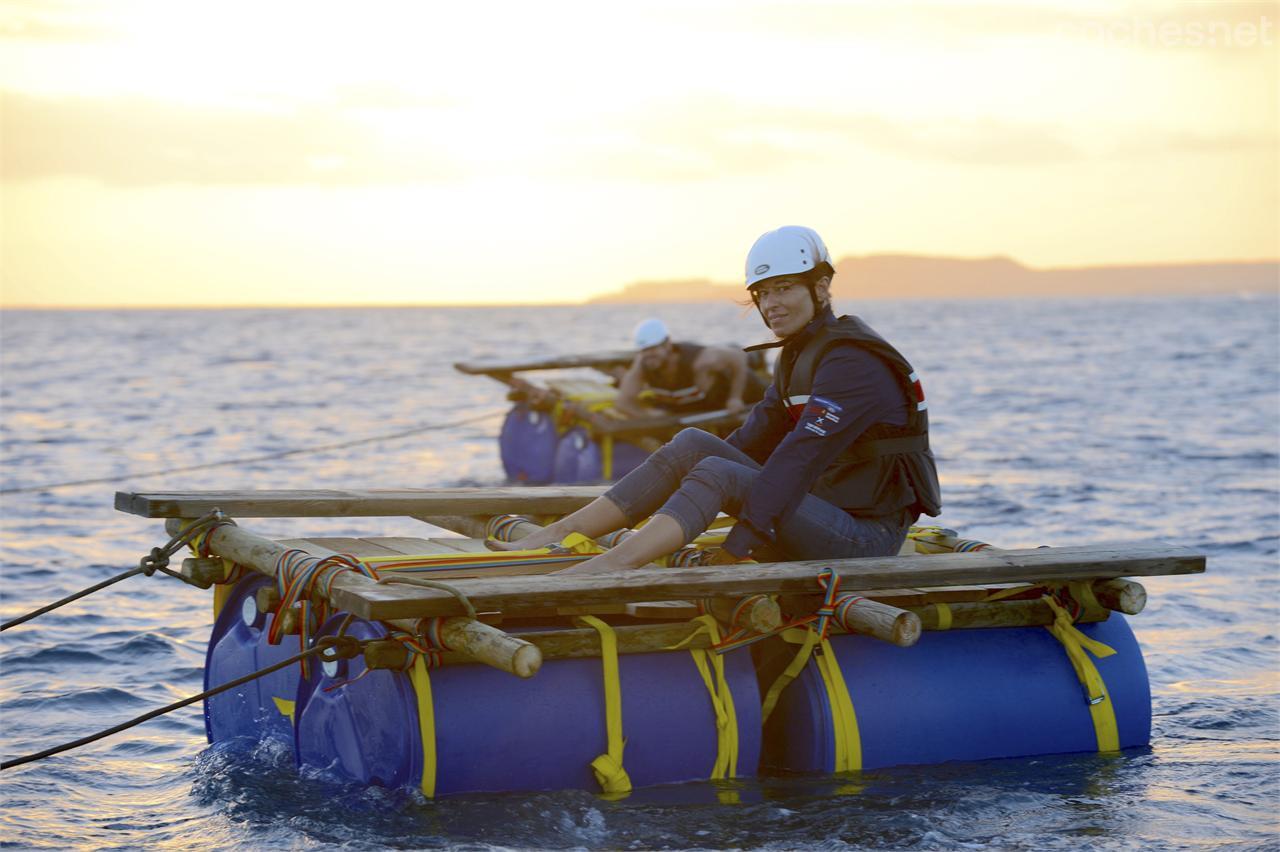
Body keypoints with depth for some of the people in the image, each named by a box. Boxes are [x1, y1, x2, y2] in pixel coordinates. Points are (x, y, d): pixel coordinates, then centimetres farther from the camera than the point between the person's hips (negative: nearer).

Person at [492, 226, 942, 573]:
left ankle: (609, 565, -43)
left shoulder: (852, 362, -18)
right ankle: (557, 534, -13)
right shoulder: (799, 354, 14)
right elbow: (757, 438, 12)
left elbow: (798, 458, -26)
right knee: (692, 443, -4)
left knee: (719, 473, -27)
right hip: (822, 508, 9)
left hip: (866, 534, -9)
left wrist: (736, 549, -30)